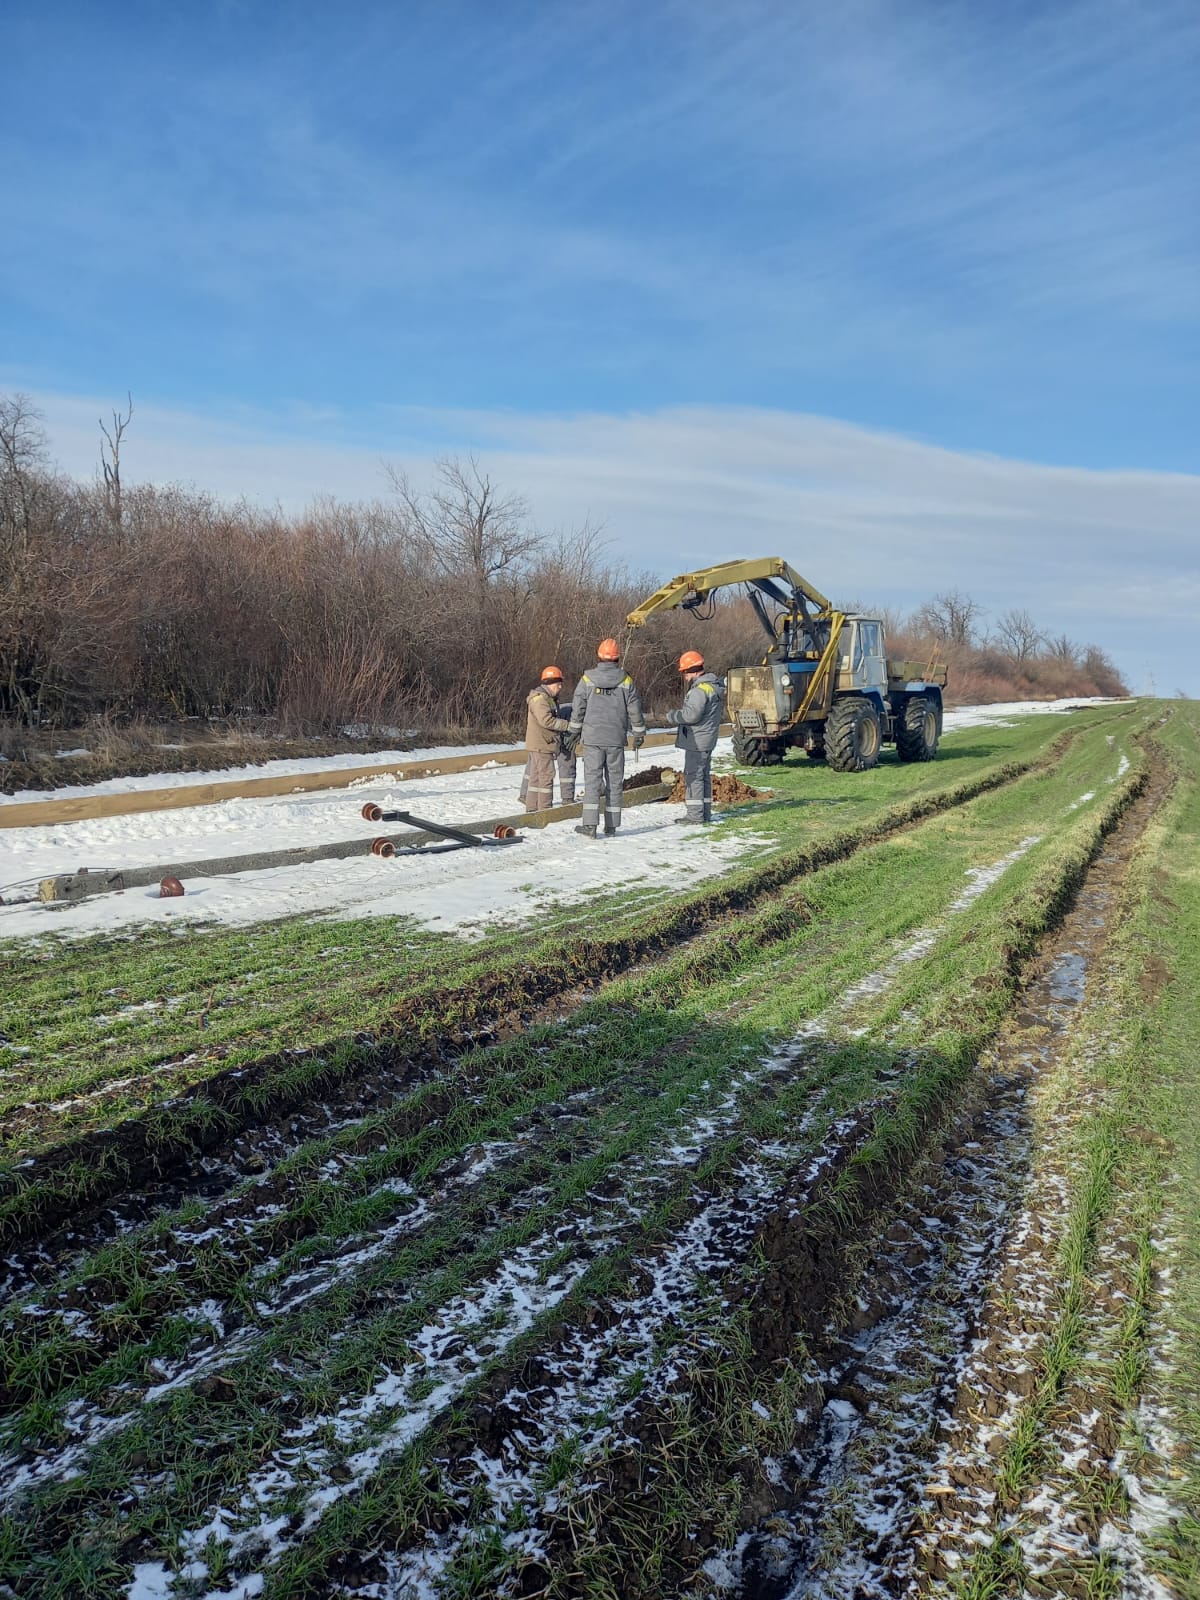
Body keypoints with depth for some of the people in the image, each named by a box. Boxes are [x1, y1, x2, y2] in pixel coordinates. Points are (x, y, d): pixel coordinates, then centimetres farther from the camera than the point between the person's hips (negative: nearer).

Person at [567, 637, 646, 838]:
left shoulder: (587, 679, -3)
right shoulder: (626, 680, 0)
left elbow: (577, 708, 3)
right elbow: (635, 710, 4)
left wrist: (574, 730, 18)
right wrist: (639, 733, 17)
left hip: (592, 738, -1)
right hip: (616, 739, 1)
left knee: (592, 779, -2)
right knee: (614, 780, 8)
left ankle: (590, 825, -11)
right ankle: (611, 825, 12)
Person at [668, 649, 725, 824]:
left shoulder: (701, 689, -19)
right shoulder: (714, 685, 14)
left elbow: (692, 714, -26)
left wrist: (672, 716, -10)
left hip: (697, 741, -10)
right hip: (707, 739, 10)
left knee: (693, 775, -6)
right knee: (704, 775, 14)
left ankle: (695, 814, -5)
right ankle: (705, 813, 19)